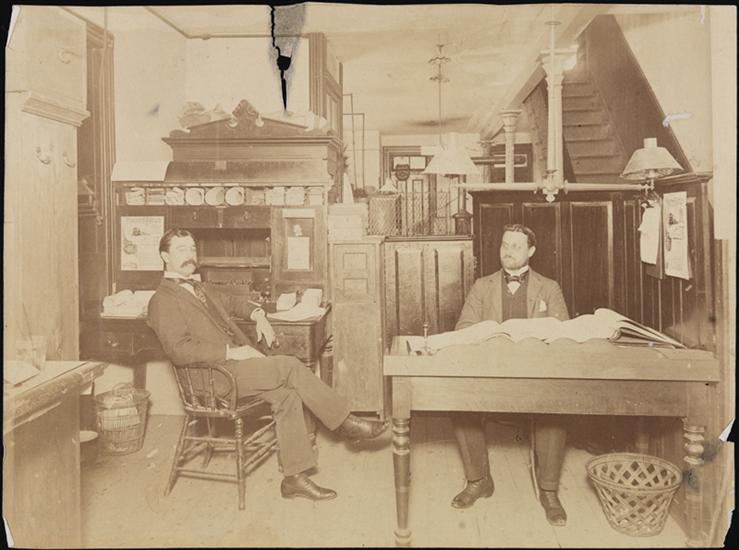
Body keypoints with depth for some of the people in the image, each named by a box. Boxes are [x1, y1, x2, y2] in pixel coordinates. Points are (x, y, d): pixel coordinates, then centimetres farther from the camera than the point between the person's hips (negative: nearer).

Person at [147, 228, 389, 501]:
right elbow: (179, 351, -17)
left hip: (237, 360, 8)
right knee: (289, 366, -21)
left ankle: (294, 477, -9)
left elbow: (231, 302, 36)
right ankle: (345, 422, -7)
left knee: (287, 394, -16)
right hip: (215, 375, -8)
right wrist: (230, 352, -21)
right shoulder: (163, 300, -6)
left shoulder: (198, 287, 21)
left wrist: (257, 314, 14)